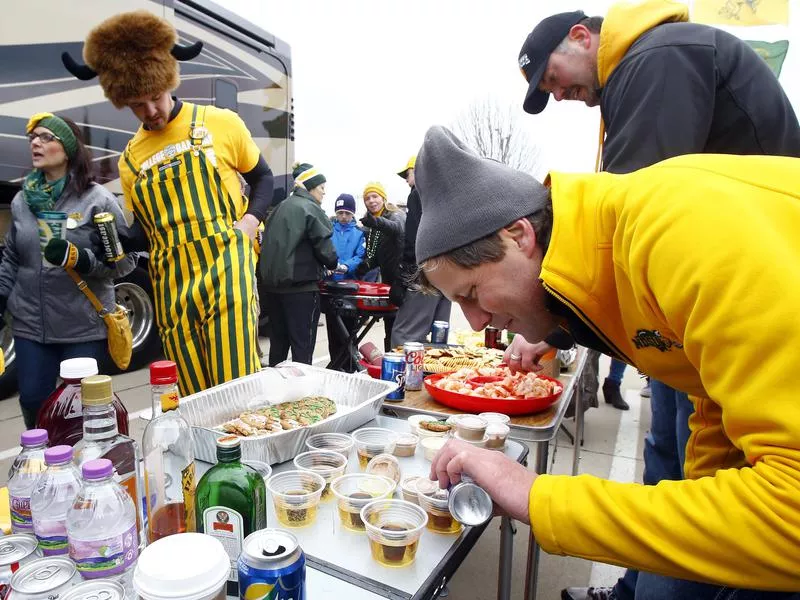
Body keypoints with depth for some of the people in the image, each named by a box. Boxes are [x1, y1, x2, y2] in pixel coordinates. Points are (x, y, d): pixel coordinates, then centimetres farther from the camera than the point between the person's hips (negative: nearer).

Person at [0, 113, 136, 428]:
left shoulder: (98, 199, -7)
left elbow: (125, 260, -9)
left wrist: (78, 258, -23)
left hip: (86, 328, -4)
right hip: (30, 325, 5)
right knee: (32, 402, 9)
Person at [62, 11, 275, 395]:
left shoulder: (221, 123, 3)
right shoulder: (130, 160, 13)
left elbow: (262, 177, 12)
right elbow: (144, 232, 18)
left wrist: (251, 220, -6)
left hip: (225, 270, -4)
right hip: (172, 289, 4)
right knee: (194, 400, 7)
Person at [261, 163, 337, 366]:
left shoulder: (281, 207, 15)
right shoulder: (311, 209, -8)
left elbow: (271, 243, 18)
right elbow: (325, 250, -12)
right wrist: (333, 264, 8)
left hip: (273, 284, 8)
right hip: (300, 286, -7)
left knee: (278, 341, 17)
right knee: (303, 345, 0)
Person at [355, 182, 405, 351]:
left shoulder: (397, 215, -8)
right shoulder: (369, 224, 14)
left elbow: (398, 228, -34)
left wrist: (377, 222, -52)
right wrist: (367, 264, -2)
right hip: (387, 277, 8)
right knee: (389, 323, 14)